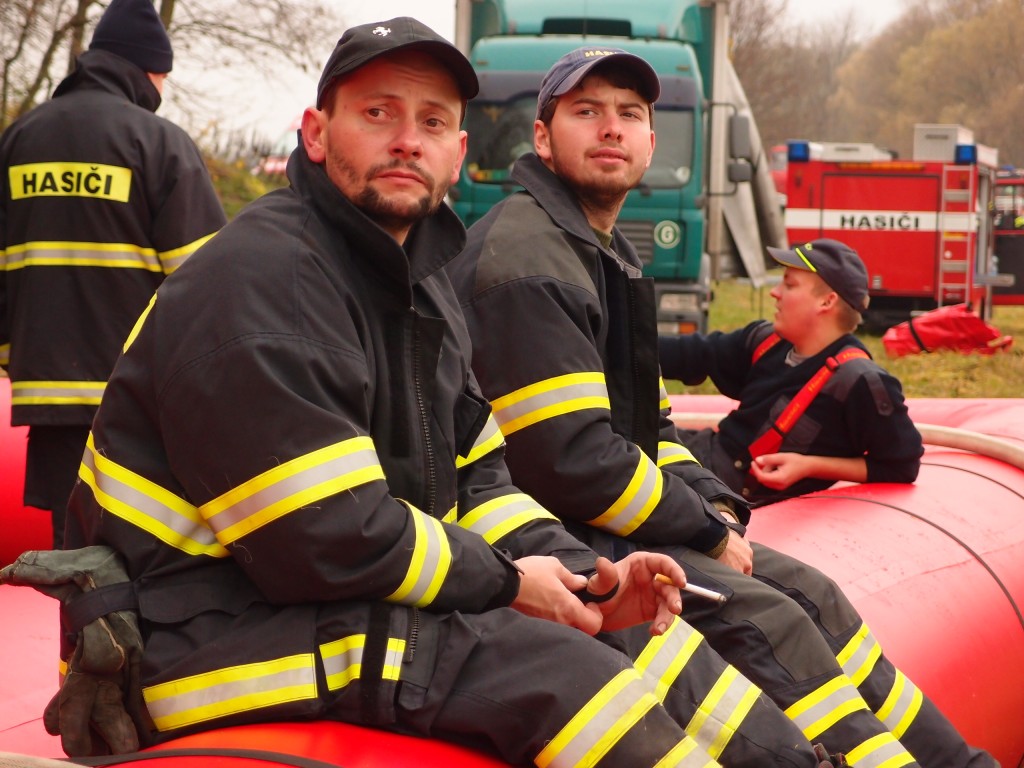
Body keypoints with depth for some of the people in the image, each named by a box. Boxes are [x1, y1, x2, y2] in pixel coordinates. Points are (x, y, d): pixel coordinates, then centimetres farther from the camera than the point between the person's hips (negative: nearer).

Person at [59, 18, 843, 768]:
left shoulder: (422, 287, 14)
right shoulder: (258, 283, -19)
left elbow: (473, 478, 16)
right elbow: (321, 541, -24)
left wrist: (584, 576, -2)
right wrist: (505, 582, -12)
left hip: (369, 604, 10)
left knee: (636, 635, 2)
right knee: (545, 670, -22)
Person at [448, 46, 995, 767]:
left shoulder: (607, 254, 18)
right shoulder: (527, 259, -17)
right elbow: (569, 460, -24)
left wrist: (715, 505, 3)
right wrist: (704, 529, -14)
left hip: (611, 518, 10)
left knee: (811, 595, 5)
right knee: (764, 620, -20)